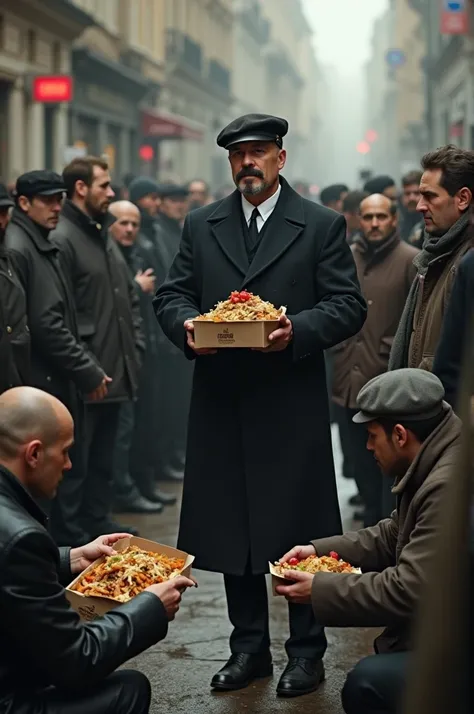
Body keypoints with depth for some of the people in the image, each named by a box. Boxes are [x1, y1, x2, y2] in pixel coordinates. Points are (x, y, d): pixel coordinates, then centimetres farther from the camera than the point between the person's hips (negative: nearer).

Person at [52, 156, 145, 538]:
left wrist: (136, 348, 11)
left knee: (104, 457, 17)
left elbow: (129, 297, 21)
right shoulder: (62, 240, -14)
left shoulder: (104, 234, 15)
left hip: (116, 370, 9)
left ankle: (98, 520, 27)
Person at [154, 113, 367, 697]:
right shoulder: (200, 226, 11)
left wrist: (297, 331, -20)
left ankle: (306, 652, 15)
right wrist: (186, 325, -12)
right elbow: (171, 295, 11)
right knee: (231, 526, 10)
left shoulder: (322, 226, 1)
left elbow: (348, 305, -3)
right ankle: (249, 646, 24)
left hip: (293, 406, -3)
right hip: (221, 405, 4)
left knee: (299, 530, 2)